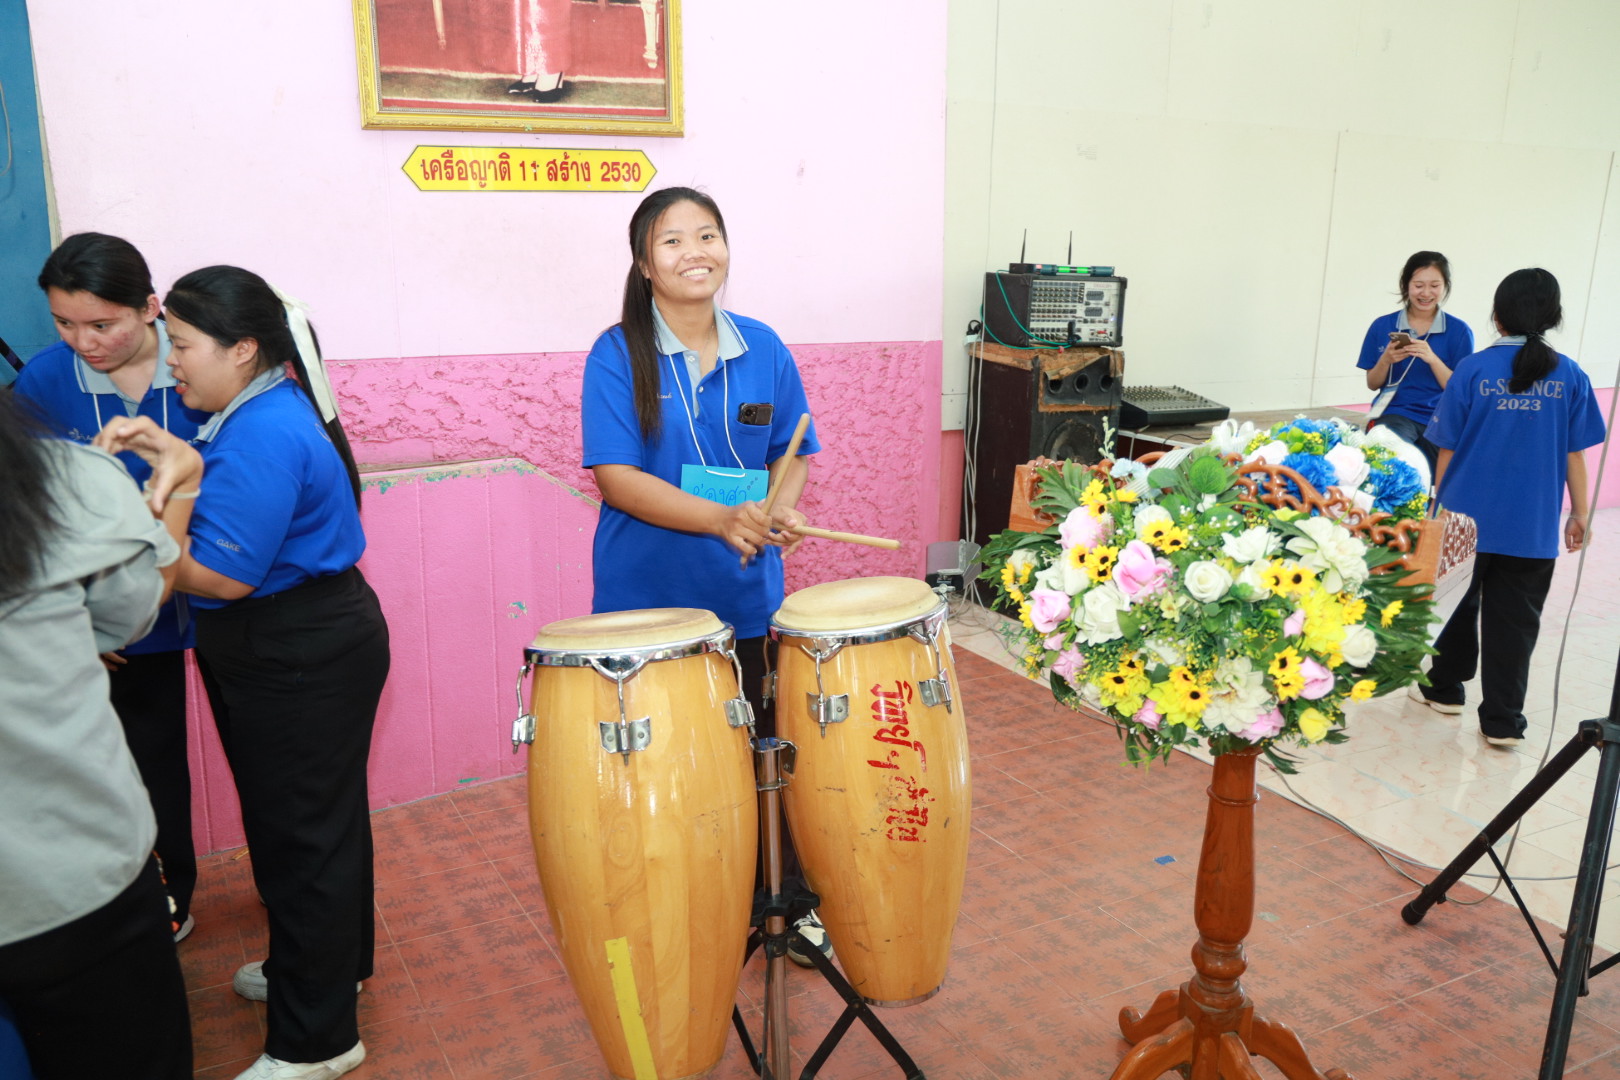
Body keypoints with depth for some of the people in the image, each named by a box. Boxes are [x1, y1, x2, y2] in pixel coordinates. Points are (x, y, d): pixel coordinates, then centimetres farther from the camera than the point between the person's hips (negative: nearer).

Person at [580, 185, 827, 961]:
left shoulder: (763, 349, 3)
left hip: (748, 598, 3)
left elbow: (791, 453, 10)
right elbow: (615, 475, -14)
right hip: (647, 605, -3)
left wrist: (777, 511, -12)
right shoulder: (619, 354, -8)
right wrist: (723, 519, -25)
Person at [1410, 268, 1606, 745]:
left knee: (1458, 602, 18)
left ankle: (1444, 688, 31)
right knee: (1514, 621, 6)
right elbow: (1573, 455, 0)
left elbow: (1448, 448, -2)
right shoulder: (1570, 377, -3)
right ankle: (1502, 719, 9)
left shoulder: (1473, 369, -6)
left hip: (1467, 517, 0)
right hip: (1532, 526, 0)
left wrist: (1440, 503, 10)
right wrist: (1579, 513, 11)